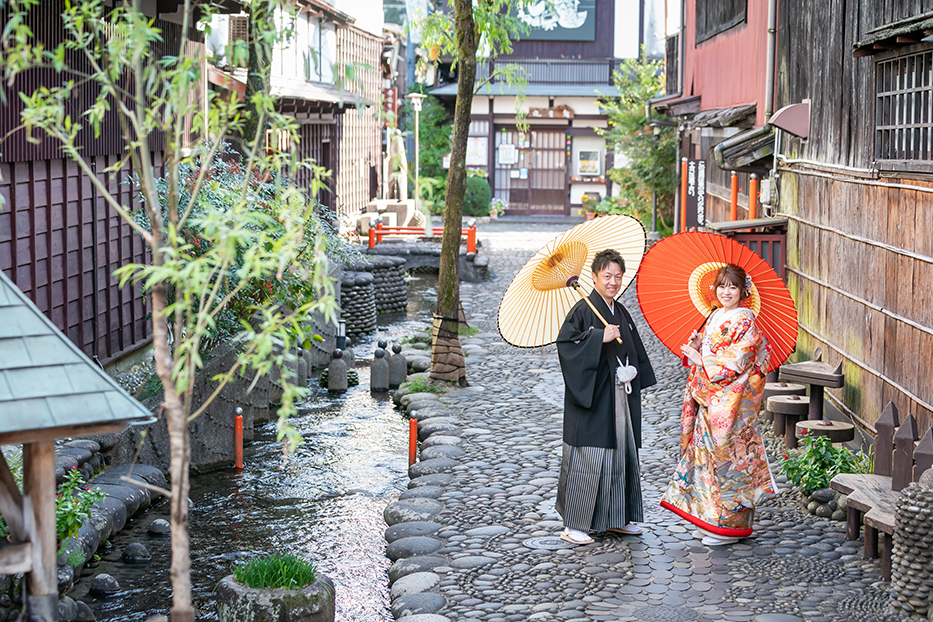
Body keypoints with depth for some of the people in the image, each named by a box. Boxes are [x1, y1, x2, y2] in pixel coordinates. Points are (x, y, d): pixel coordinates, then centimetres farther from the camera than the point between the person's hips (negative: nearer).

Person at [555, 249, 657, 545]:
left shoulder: (622, 313, 15)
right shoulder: (583, 310, -8)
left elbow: (635, 351, 23)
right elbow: (565, 343, -18)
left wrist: (633, 373, 8)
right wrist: (600, 338, -23)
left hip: (620, 396, 8)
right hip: (592, 397, -8)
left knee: (622, 455, 11)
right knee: (586, 459, -7)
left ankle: (617, 518, 22)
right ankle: (574, 524, -1)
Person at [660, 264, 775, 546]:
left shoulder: (744, 321, -10)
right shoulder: (714, 316, 14)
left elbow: (735, 363, -17)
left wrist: (701, 361, -12)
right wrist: (694, 345, 0)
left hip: (731, 401, -8)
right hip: (708, 399, 8)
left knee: (726, 454, -5)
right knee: (707, 452, 10)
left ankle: (729, 525, 4)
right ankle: (709, 521, 18)